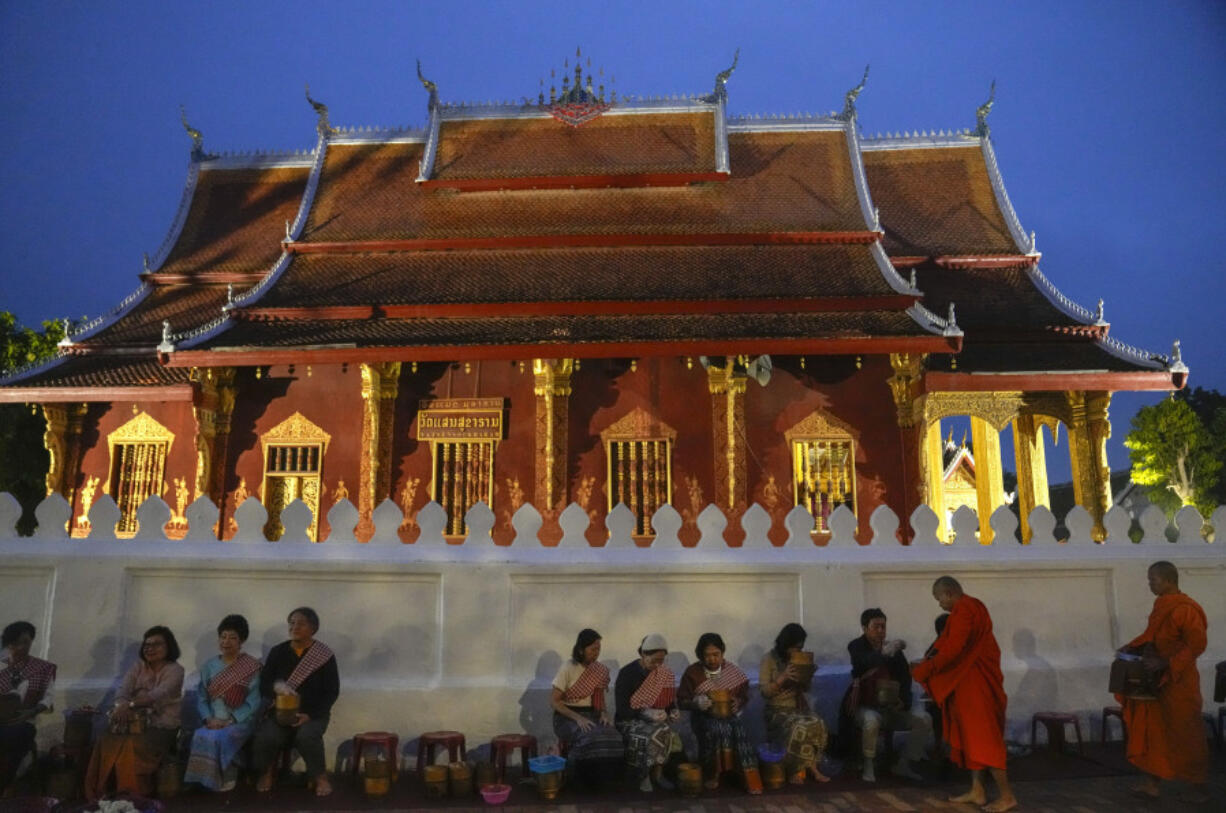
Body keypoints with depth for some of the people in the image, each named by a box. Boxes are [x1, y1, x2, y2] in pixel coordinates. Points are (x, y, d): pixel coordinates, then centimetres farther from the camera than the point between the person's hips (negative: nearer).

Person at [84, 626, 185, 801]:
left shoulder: (175, 670, -2)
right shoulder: (138, 667, 14)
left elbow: (159, 694, -19)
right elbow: (123, 689, -3)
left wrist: (130, 705, -33)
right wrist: (121, 706, -25)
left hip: (162, 727, -5)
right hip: (137, 722, 5)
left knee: (133, 747, -31)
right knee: (106, 744, -23)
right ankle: (101, 795, -17)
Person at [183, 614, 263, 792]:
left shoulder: (251, 667, -2)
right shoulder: (209, 667, 11)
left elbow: (253, 702, -8)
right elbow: (201, 698, 7)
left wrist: (230, 721, -17)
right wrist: (208, 719, -11)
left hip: (240, 722, -3)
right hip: (214, 722, 4)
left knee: (219, 737, -32)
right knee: (200, 736, -29)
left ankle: (226, 780, -14)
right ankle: (205, 779, -14)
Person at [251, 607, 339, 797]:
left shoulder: (325, 656, -3)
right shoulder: (278, 652, 5)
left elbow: (332, 691, -4)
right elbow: (263, 685, 2)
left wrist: (310, 715, -16)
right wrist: (276, 687, -23)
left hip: (313, 713, -2)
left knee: (307, 736, -34)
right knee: (265, 737, -28)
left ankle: (321, 777, -7)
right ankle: (266, 773, 6)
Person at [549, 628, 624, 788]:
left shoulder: (601, 670, 6)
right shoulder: (568, 669, -10)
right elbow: (553, 701, -11)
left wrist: (604, 713, -8)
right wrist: (577, 718, -22)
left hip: (591, 714, 5)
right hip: (567, 716, -4)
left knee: (612, 737, -27)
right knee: (588, 739, -35)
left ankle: (599, 778, -4)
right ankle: (576, 779, -10)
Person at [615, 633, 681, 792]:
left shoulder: (664, 674, 2)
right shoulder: (627, 673, -14)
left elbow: (669, 701, 13)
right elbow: (622, 710, -15)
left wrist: (673, 711, -10)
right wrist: (646, 713, -28)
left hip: (654, 719, 5)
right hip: (629, 720, -4)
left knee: (667, 734, -29)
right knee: (657, 735, -32)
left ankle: (656, 773, -8)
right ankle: (644, 775, -9)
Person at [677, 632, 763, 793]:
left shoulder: (731, 669, 4)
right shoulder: (692, 673, -1)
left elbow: (744, 694, 12)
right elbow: (681, 701, 1)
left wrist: (738, 703, -10)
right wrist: (696, 702, -19)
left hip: (729, 715, 2)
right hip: (704, 717, -2)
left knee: (739, 730, -31)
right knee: (717, 729, -35)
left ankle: (750, 779, -27)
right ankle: (712, 774, -18)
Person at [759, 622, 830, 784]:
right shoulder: (769, 659, -10)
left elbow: (806, 688, 13)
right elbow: (764, 691, -14)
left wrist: (807, 677, -9)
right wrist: (783, 677, -26)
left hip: (799, 706, 5)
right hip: (778, 710, -5)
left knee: (818, 724, -25)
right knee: (798, 728, -32)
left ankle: (810, 766, -12)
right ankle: (793, 770, -13)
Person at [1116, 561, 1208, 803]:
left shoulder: (1184, 609, -20)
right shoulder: (1161, 605, 7)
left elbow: (1197, 644, -22)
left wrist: (1167, 663, -24)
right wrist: (1132, 646, 6)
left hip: (1179, 682, -9)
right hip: (1158, 680, 9)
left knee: (1185, 734, 5)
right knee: (1154, 729, 11)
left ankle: (1199, 787, 21)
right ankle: (1152, 783, 18)